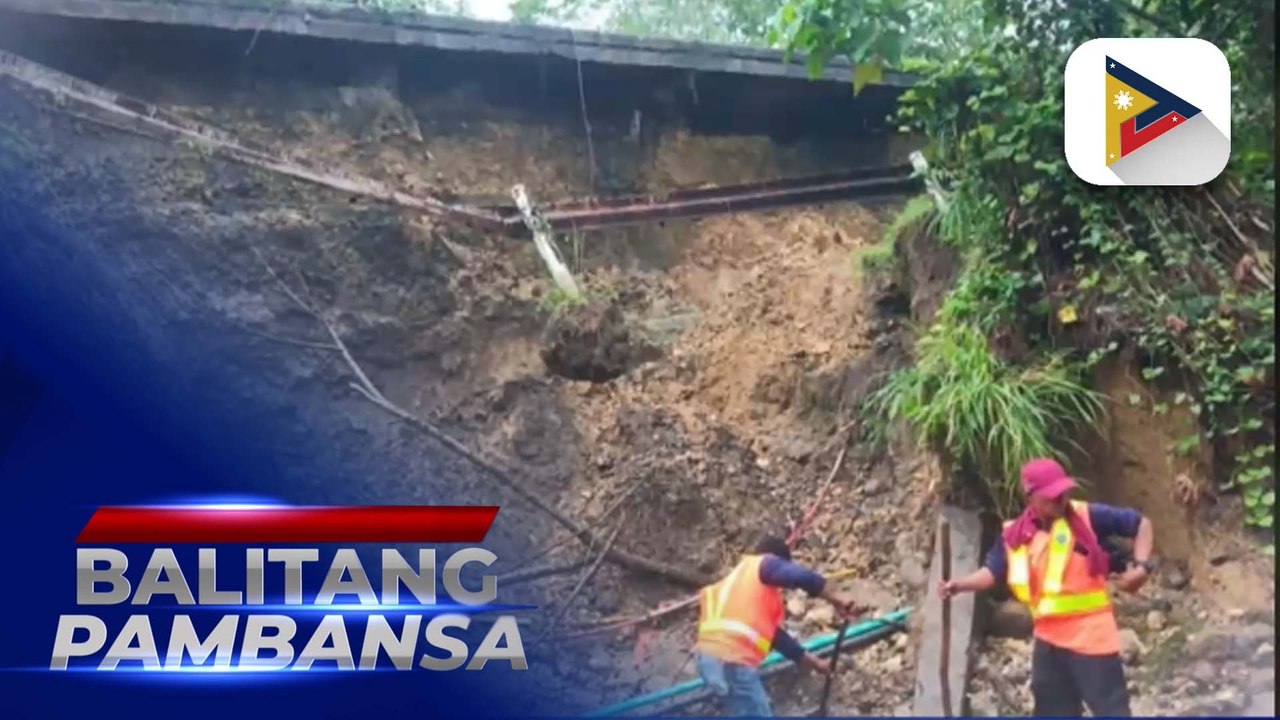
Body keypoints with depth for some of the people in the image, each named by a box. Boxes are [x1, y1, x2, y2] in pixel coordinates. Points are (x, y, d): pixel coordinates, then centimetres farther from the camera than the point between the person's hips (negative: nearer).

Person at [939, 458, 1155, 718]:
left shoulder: (1088, 516, -10)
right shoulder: (1015, 535, 0)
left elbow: (1141, 523, -3)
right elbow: (992, 571, 6)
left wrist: (1141, 567, -15)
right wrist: (958, 585, -10)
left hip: (1091, 634, -5)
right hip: (1049, 638, 5)